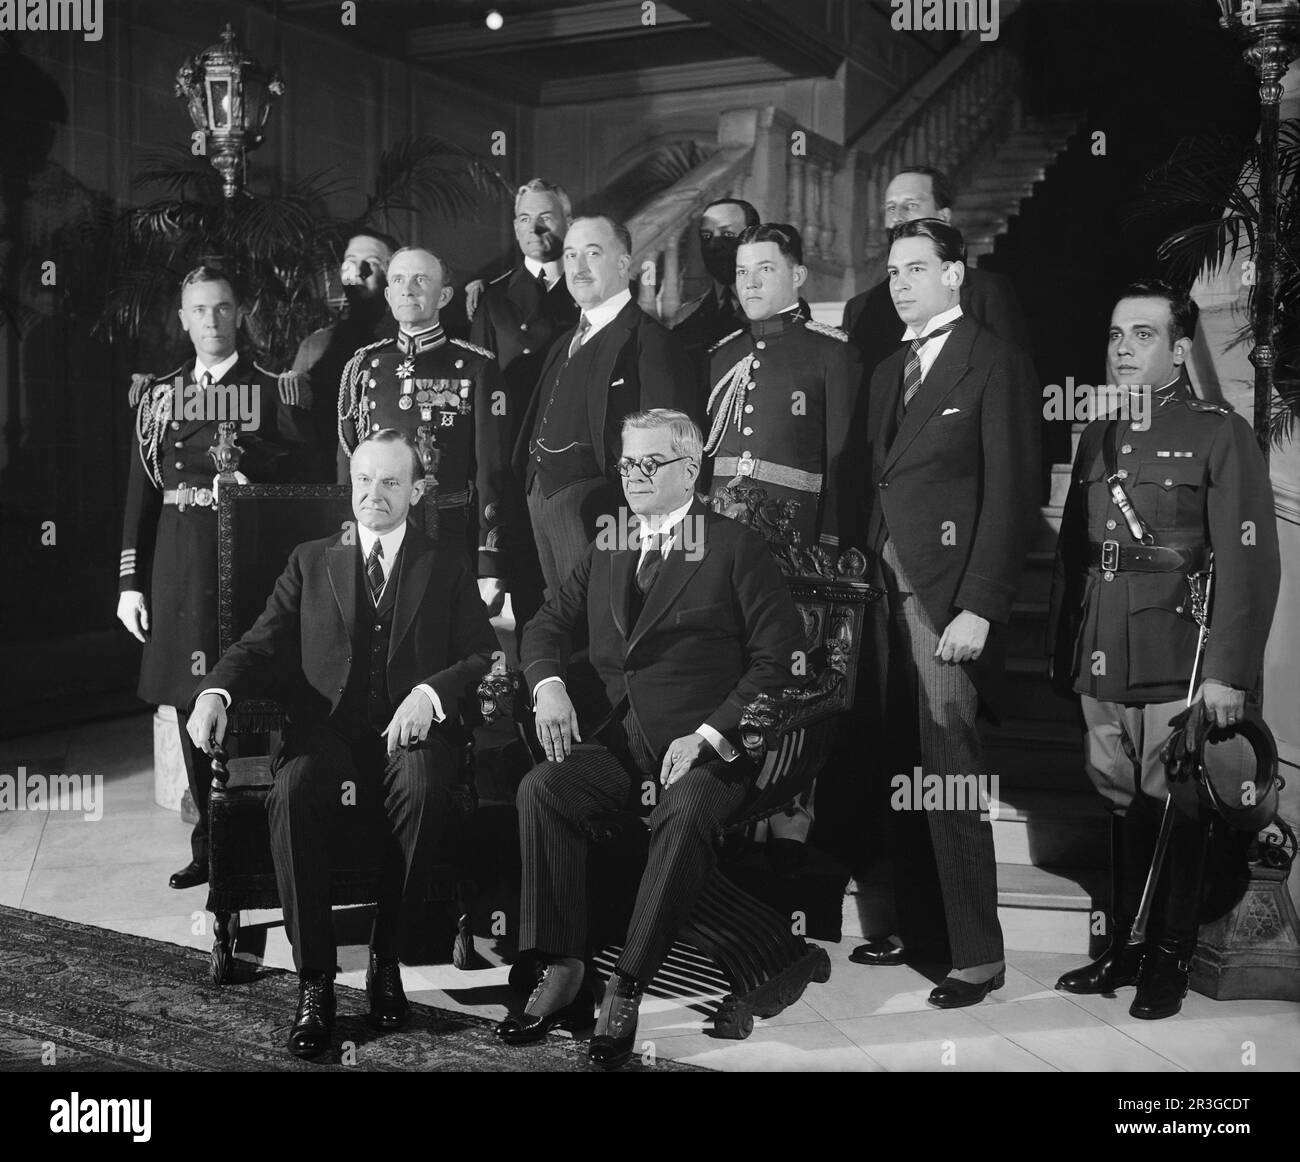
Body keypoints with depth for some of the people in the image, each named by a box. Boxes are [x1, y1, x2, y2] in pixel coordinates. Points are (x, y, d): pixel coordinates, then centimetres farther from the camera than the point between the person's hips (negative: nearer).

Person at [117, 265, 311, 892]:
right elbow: (141, 492, 13)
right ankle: (210, 846, 18)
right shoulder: (159, 395, 15)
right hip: (178, 567, 4)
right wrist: (130, 582, 9)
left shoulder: (274, 388, 4)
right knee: (191, 704, 7)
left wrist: (249, 478, -17)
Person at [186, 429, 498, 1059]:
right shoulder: (310, 561, 19)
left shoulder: (446, 568, 16)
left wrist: (432, 692, -16)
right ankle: (313, 981, -24)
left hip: (410, 731, -1)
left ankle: (388, 959, -18)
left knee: (424, 790, -35)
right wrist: (215, 691, -12)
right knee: (293, 791, -32)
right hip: (326, 729, 1)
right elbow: (262, 644, 9)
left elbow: (483, 655, 4)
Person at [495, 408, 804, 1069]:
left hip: (704, 743, -4)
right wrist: (548, 685, -5)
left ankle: (627, 989, -27)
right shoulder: (605, 550, 19)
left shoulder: (738, 548, 3)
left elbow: (778, 657, -4)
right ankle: (563, 974, -20)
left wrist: (707, 735, -14)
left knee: (685, 814, -35)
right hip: (614, 736, 5)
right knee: (541, 788, -24)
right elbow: (548, 626, 19)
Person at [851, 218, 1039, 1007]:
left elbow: (1010, 496, -10)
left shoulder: (995, 366, -3)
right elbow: (880, 487, 15)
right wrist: (867, 583, 5)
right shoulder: (890, 372, 19)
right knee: (903, 771, 8)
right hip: (889, 594, 6)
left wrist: (978, 609, -16)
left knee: (950, 778, -6)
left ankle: (979, 954, 4)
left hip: (951, 598, -6)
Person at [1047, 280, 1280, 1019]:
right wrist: (1063, 652, 11)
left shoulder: (1221, 434, -4)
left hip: (1179, 664, -5)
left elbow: (1249, 561, -10)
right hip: (1102, 663, 5)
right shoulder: (1098, 439, 15)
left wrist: (1228, 672, -15)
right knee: (1124, 805, 12)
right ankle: (1126, 948, 23)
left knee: (1174, 811, 2)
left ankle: (1172, 959, 15)